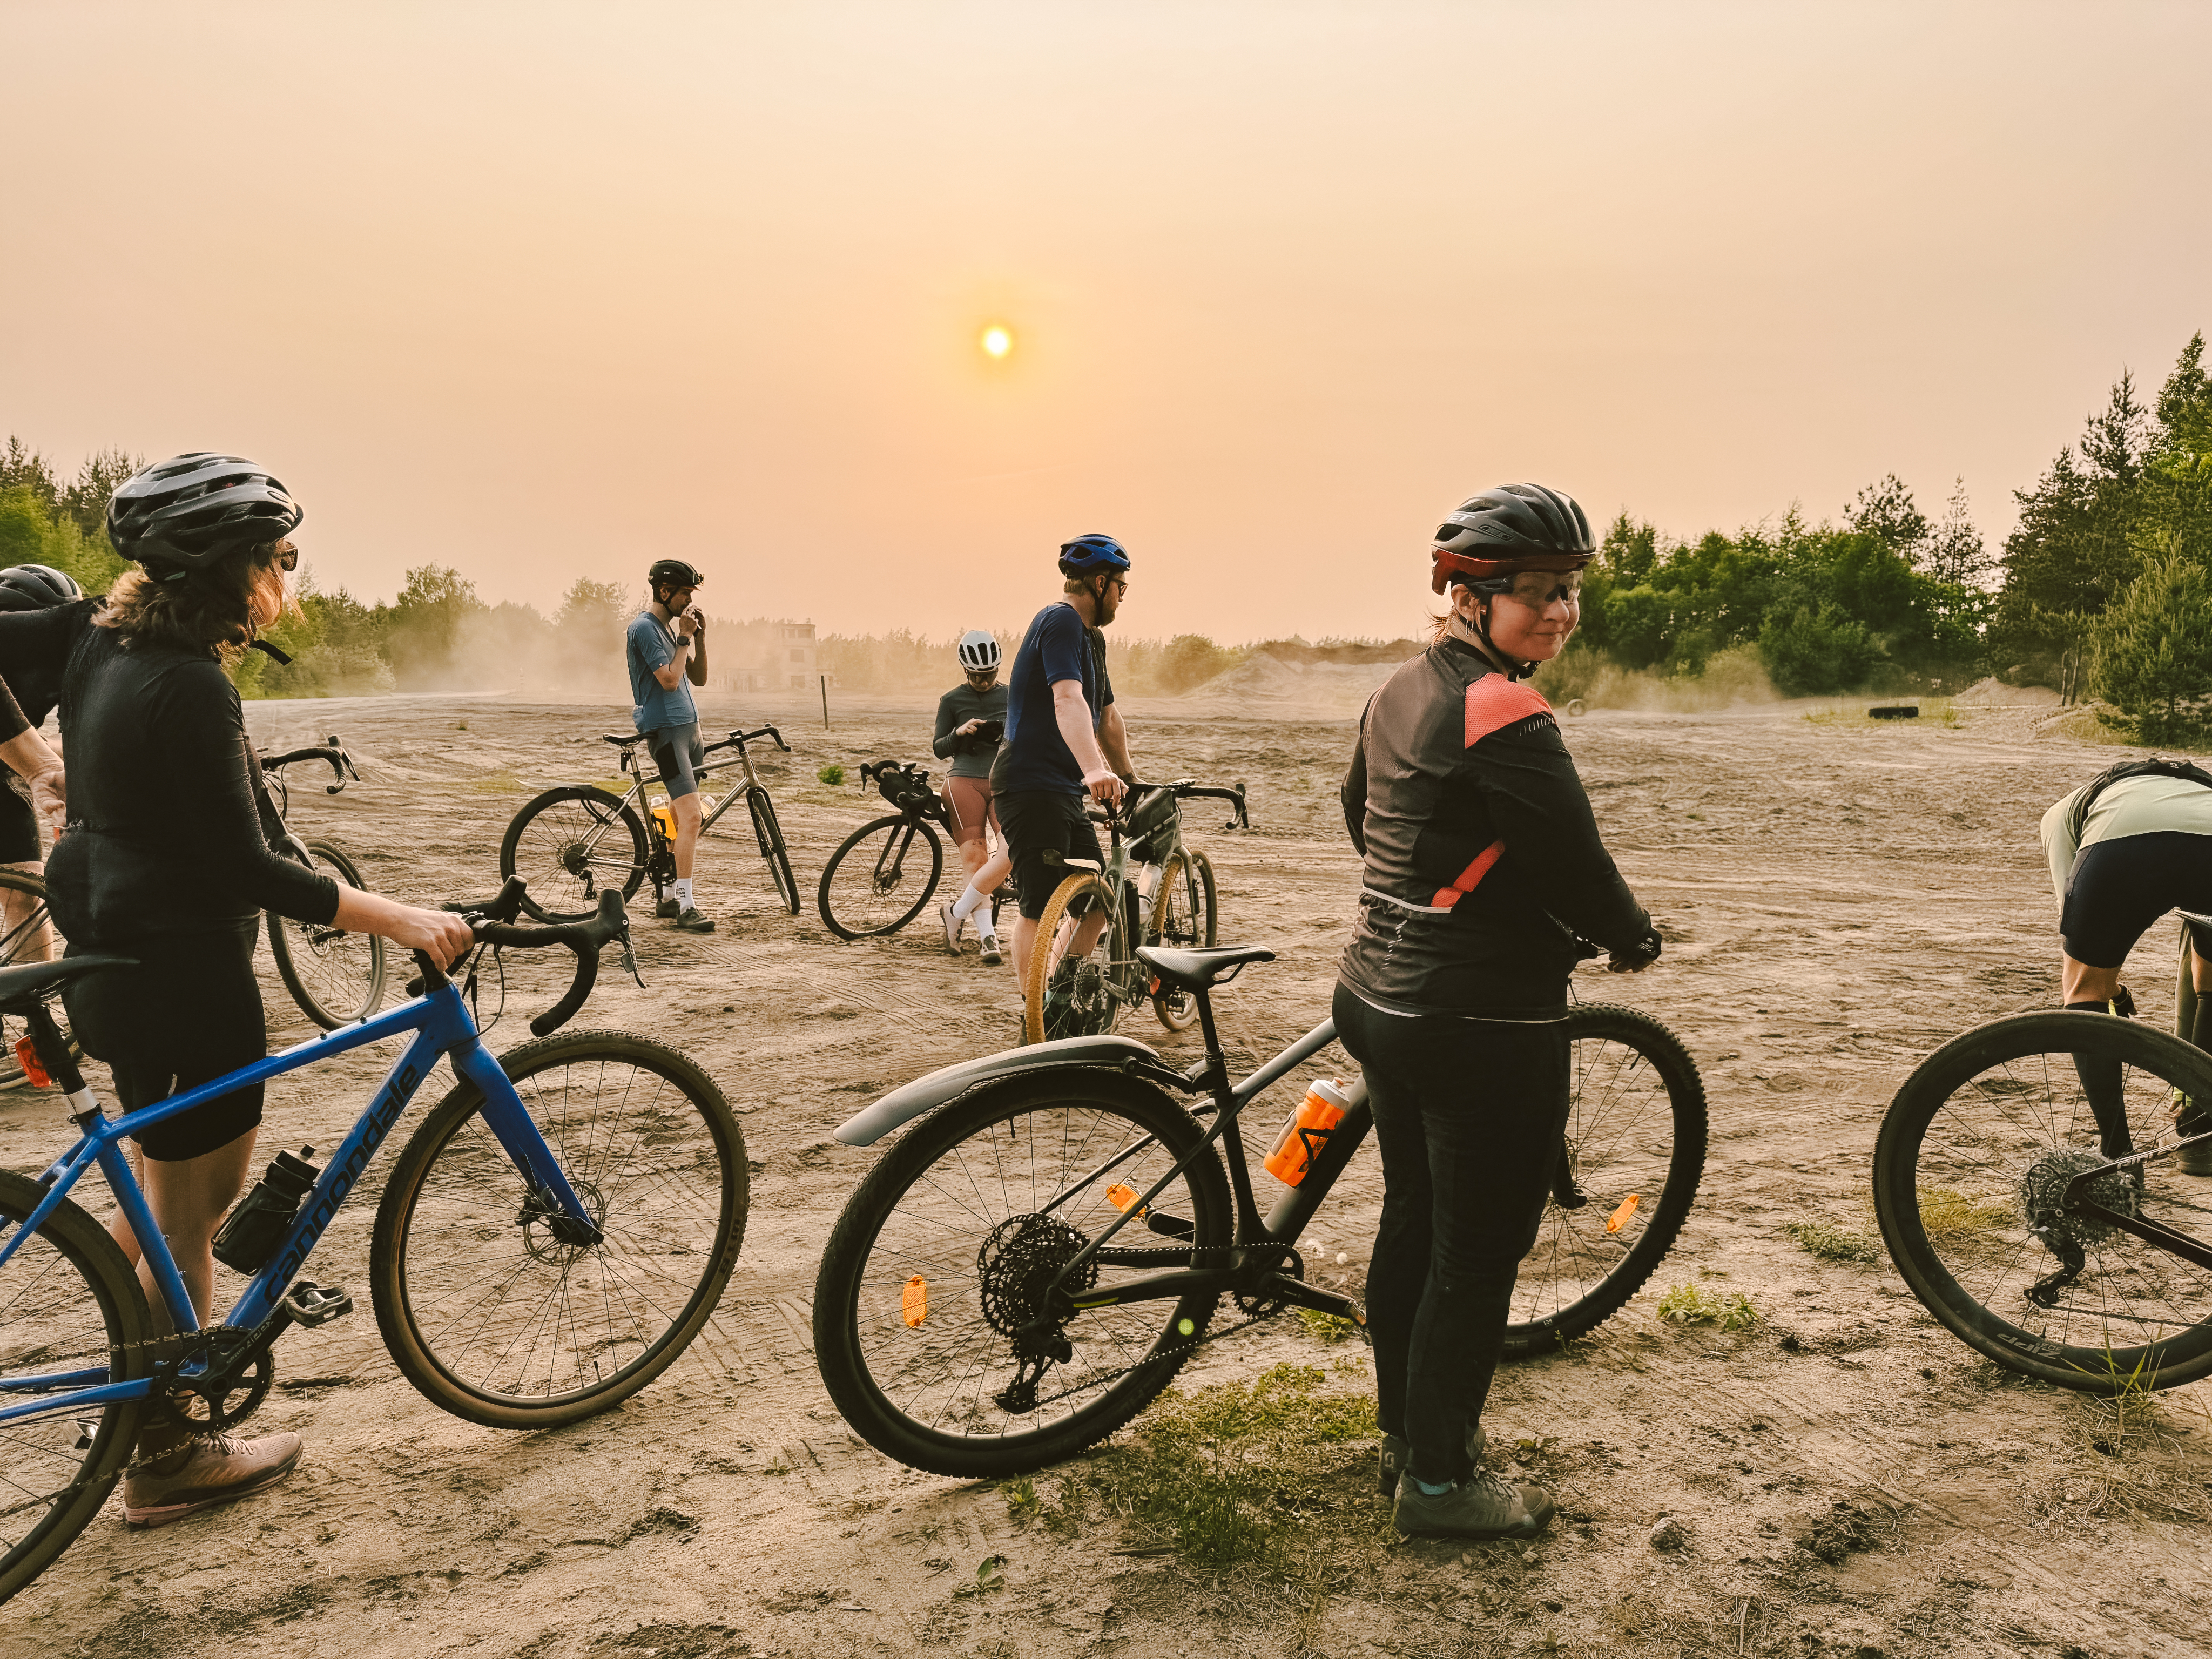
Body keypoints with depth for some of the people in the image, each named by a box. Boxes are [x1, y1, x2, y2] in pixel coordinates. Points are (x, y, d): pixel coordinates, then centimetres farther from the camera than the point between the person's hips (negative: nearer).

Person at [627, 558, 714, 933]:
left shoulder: (671, 627, 19)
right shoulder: (645, 627, -10)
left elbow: (699, 678, 15)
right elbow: (669, 679, -18)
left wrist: (700, 636, 4)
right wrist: (685, 638, -11)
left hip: (688, 726, 10)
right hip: (665, 729, -10)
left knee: (681, 818, 11)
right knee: (690, 817, -17)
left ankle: (672, 898, 17)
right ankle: (686, 906, -16)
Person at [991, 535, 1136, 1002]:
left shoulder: (1088, 637, 20)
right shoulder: (1061, 621, -13)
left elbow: (1107, 717, 30)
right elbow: (1068, 700, -30)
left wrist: (1129, 780, 36)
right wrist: (1093, 769, -44)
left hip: (1064, 793, 10)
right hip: (1031, 785, -10)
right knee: (1042, 907, -11)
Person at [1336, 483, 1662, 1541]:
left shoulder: (1398, 694, 8)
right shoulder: (1506, 717, -21)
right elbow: (1575, 869, -20)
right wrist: (1634, 938, 1)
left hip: (1382, 1000, 10)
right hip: (1483, 1027, -9)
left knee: (1412, 1219, 21)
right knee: (1477, 1255, 5)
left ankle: (1404, 1431, 37)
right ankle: (1439, 1482, 20)